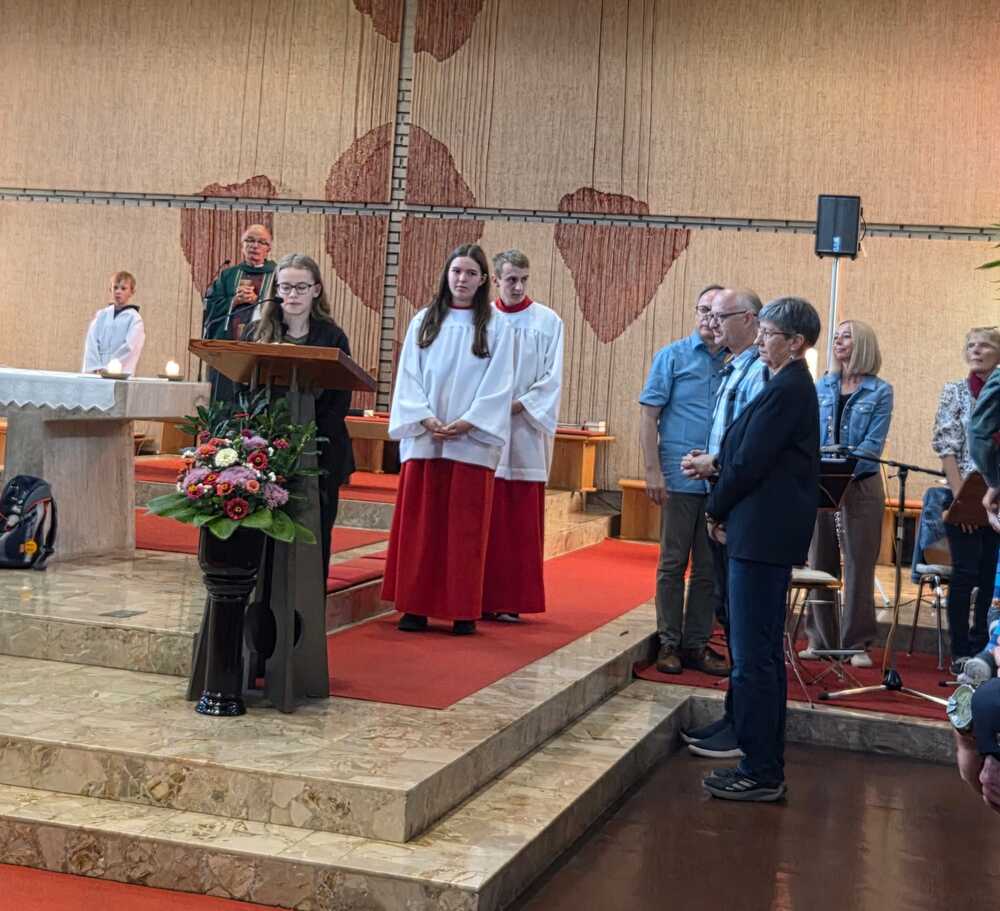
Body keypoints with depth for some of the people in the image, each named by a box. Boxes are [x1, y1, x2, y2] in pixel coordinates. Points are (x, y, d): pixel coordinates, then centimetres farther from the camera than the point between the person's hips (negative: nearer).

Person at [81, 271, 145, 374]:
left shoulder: (134, 318, 1)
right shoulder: (101, 315, 12)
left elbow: (129, 348, -8)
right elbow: (91, 343, 5)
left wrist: (107, 368, -13)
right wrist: (96, 367, -9)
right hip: (95, 373, 3)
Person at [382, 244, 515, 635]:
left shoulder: (496, 326, 5)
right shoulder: (423, 321, 11)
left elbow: (499, 383, -1)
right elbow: (409, 376, 6)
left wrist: (467, 423, -12)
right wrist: (426, 419, -9)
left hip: (472, 441, -2)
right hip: (423, 438, 2)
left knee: (465, 527, 0)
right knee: (419, 524, 1)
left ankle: (463, 610, 6)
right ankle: (416, 606, 7)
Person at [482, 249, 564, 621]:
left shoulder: (548, 321, 5)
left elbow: (553, 378, 1)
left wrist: (518, 404, -10)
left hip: (526, 431, -1)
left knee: (522, 521, -1)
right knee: (484, 518, 0)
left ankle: (513, 599, 5)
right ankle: (481, 597, 6)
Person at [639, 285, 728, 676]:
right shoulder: (672, 357, 1)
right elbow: (648, 416, -2)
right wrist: (653, 471, -10)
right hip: (681, 479, -3)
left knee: (710, 568, 8)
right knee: (673, 563, 4)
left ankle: (697, 643, 18)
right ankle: (669, 643, 13)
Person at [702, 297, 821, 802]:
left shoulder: (786, 391, -15)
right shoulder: (792, 387, 16)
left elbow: (749, 463, -16)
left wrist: (716, 510, -3)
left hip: (762, 533, -11)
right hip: (771, 532, 11)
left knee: (753, 656, -5)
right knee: (763, 653, 15)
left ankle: (760, 773, 2)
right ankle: (765, 766, 23)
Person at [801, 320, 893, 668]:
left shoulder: (880, 391, -2)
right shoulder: (822, 386, 9)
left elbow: (873, 443, -9)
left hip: (861, 486, -3)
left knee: (859, 565, 2)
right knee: (820, 562, 8)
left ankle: (857, 643, 9)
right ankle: (820, 638, 17)